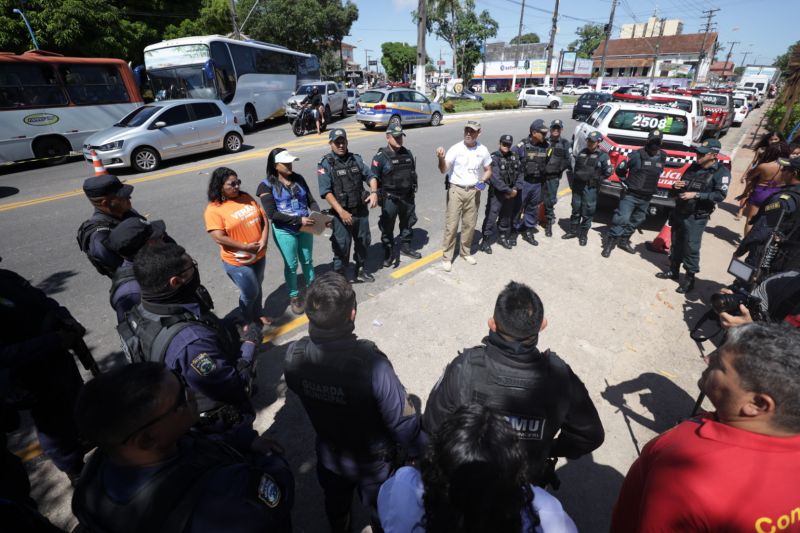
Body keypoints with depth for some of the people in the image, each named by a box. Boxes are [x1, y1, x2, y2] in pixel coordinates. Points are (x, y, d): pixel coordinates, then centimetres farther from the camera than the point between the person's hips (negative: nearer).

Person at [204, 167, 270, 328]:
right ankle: (248, 322, 31)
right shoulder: (213, 209, -16)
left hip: (259, 255, 6)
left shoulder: (246, 198, 1)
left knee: (257, 288, 22)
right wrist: (245, 247, -22)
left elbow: (263, 218, 1)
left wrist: (264, 240, -13)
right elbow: (219, 238, -21)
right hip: (237, 261, -5)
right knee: (250, 292, 6)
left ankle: (258, 314, 45)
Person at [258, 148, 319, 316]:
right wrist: (299, 220, -23)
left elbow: (311, 201, 5)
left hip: (305, 228, 4)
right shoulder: (267, 185, -10)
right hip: (284, 231, -4)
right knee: (291, 265, 10)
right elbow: (272, 214, -17)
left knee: (307, 261, 18)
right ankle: (294, 297, 30)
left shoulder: (298, 179, 3)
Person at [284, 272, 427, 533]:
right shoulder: (371, 365, -42)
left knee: (335, 503, 36)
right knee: (382, 511, 30)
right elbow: (403, 422, -31)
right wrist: (422, 456, -11)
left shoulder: (294, 355, -27)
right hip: (373, 461, -4)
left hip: (329, 455, 4)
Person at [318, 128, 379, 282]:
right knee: (342, 247, 2)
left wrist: (374, 192, -13)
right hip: (341, 214, -5)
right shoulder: (325, 164, -9)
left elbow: (370, 176, 8)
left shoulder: (356, 159, 6)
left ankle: (361, 271, 39)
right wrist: (341, 212, -24)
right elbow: (326, 192, -16)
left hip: (361, 210, 5)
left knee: (363, 242, 18)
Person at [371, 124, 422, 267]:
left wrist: (413, 189, 16)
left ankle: (405, 247, 37)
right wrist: (379, 195, -13)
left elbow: (413, 173, 17)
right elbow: (373, 178, -11)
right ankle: (388, 253, 18)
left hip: (407, 197, 6)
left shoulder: (408, 153, 6)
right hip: (390, 199, -5)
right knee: (387, 227, 3)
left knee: (408, 223, 18)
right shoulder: (380, 156, -12)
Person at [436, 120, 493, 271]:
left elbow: (488, 170, 13)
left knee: (470, 224, 12)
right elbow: (444, 170, -15)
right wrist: (441, 159, -36)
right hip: (456, 190, -3)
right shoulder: (455, 149, -8)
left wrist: (483, 180, -8)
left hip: (473, 191, 3)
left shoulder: (483, 150, 2)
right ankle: (447, 257, 9)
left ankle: (466, 252, 30)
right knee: (451, 224, -2)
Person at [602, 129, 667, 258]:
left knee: (636, 221, 14)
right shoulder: (637, 155, -10)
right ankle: (610, 243, -4)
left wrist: (653, 187, 20)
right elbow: (620, 169, -1)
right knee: (622, 219, -11)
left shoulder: (663, 157, 7)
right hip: (630, 195, -6)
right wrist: (624, 183, -1)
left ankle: (624, 241, 28)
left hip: (646, 198, 6)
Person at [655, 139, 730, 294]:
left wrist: (696, 195, -25)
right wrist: (676, 185, -1)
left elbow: (720, 195, -18)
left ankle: (690, 278, 7)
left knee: (691, 247, -4)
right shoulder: (693, 166, 10)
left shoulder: (721, 172, -9)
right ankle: (673, 271, 30)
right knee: (676, 242, 16)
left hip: (697, 217, -7)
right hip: (679, 211, 7)